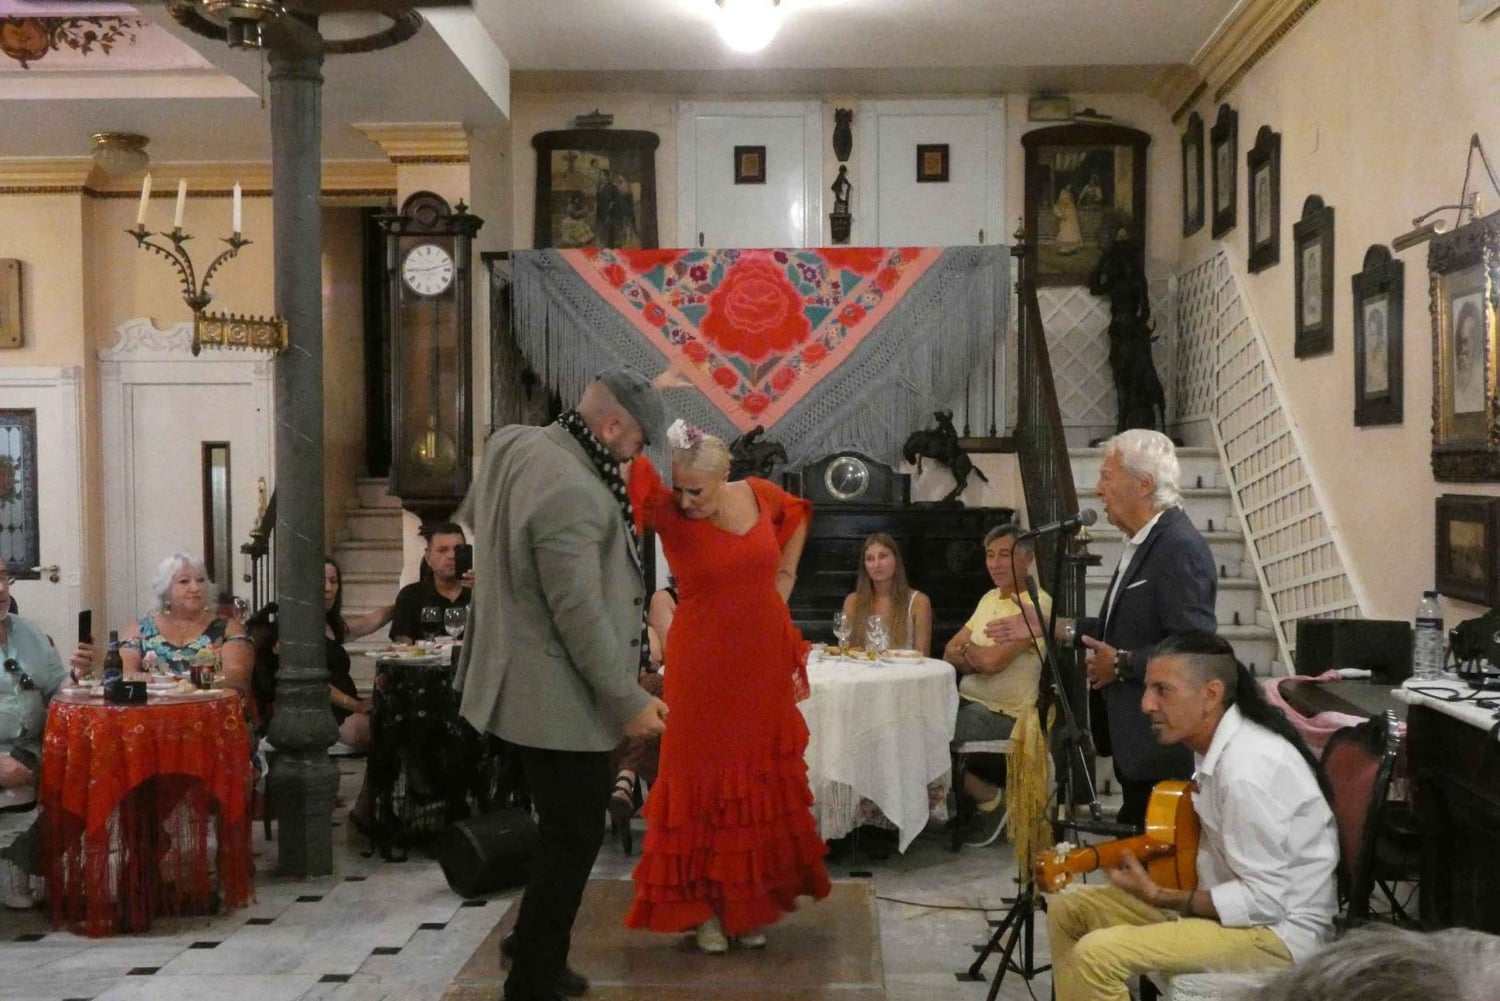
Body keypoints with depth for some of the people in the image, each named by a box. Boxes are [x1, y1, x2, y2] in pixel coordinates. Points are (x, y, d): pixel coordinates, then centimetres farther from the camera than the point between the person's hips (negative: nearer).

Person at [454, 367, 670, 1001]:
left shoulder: (514, 445, 4)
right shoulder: (570, 490, -27)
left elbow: (473, 515, 26)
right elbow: (579, 614, -26)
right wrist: (627, 700, -19)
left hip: (527, 683, 10)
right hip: (559, 696, -10)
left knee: (566, 830, 23)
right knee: (573, 838, 3)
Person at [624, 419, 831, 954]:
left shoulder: (758, 494, -2)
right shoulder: (668, 513, -11)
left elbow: (797, 514, 19)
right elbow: (634, 473, -28)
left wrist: (784, 576, 12)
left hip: (765, 664, 4)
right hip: (702, 666, -4)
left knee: (763, 780, 11)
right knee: (702, 779, 1)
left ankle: (752, 902, 24)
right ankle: (701, 906, 12)